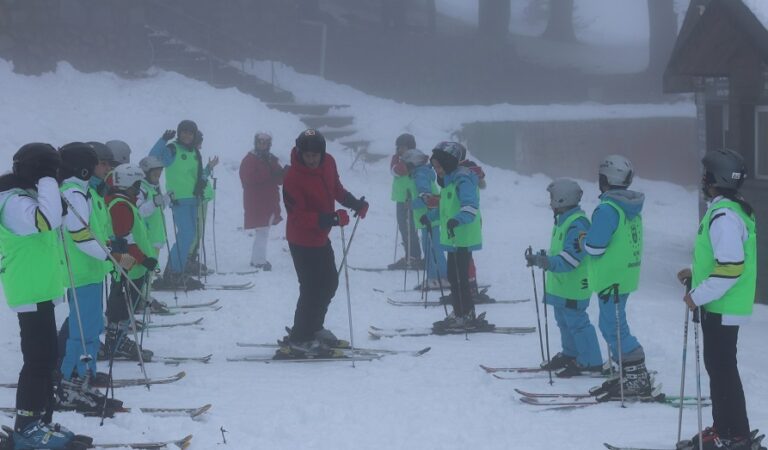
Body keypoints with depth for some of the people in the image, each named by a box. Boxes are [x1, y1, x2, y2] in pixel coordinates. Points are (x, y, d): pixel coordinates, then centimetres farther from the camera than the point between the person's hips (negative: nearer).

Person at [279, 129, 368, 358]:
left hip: (321, 237, 9)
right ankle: (298, 340, 2)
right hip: (303, 241, -9)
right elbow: (299, 217, -31)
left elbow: (336, 189, 15)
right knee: (312, 289, -7)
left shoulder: (328, 163, -5)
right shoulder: (293, 178, -28)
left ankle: (313, 328, 37)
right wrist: (331, 219, -39)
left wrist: (355, 204, 6)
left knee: (329, 283, 21)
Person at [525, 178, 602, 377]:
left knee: (577, 323, -7)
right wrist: (539, 259, 18)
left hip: (573, 287, -11)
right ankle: (570, 355, 33)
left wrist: (549, 262, -39)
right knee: (564, 321, 20)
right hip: (561, 286, 11)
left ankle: (590, 362, -1)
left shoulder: (577, 224, -21)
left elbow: (571, 257, -29)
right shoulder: (563, 220, 13)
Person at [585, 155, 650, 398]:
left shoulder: (607, 209, -19)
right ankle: (629, 375, 20)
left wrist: (584, 241, 3)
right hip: (628, 275, 10)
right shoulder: (633, 208, 11)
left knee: (614, 328, -5)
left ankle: (637, 378, -7)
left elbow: (594, 247, -19)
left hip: (611, 278, -10)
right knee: (610, 326, 17)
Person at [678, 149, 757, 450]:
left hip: (721, 308, -10)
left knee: (722, 369, -4)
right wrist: (696, 273, 17)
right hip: (722, 305, 10)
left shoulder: (724, 215, -21)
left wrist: (699, 295, -20)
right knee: (718, 366, 17)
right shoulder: (735, 208, 12)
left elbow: (731, 266, -26)